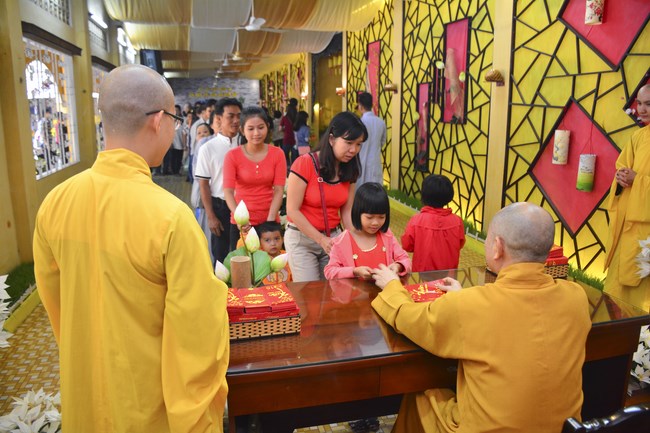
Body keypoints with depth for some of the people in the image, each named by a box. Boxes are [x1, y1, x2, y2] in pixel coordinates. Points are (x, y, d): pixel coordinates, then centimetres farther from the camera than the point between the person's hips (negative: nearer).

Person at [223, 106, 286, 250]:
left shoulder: (277, 154, -1)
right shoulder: (232, 156, -5)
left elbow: (279, 190, -7)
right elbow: (228, 191, -14)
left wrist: (270, 220, -20)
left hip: (270, 221, 1)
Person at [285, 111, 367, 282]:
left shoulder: (349, 169, 0)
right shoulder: (305, 163, -18)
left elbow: (346, 211, 1)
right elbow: (292, 210, -16)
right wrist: (321, 239, -18)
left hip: (333, 236, 5)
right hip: (302, 237, -4)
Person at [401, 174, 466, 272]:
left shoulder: (416, 220, -21)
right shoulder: (457, 221, -14)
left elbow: (407, 245, -9)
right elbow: (460, 244, 2)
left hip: (423, 272, -2)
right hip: (449, 272, 2)